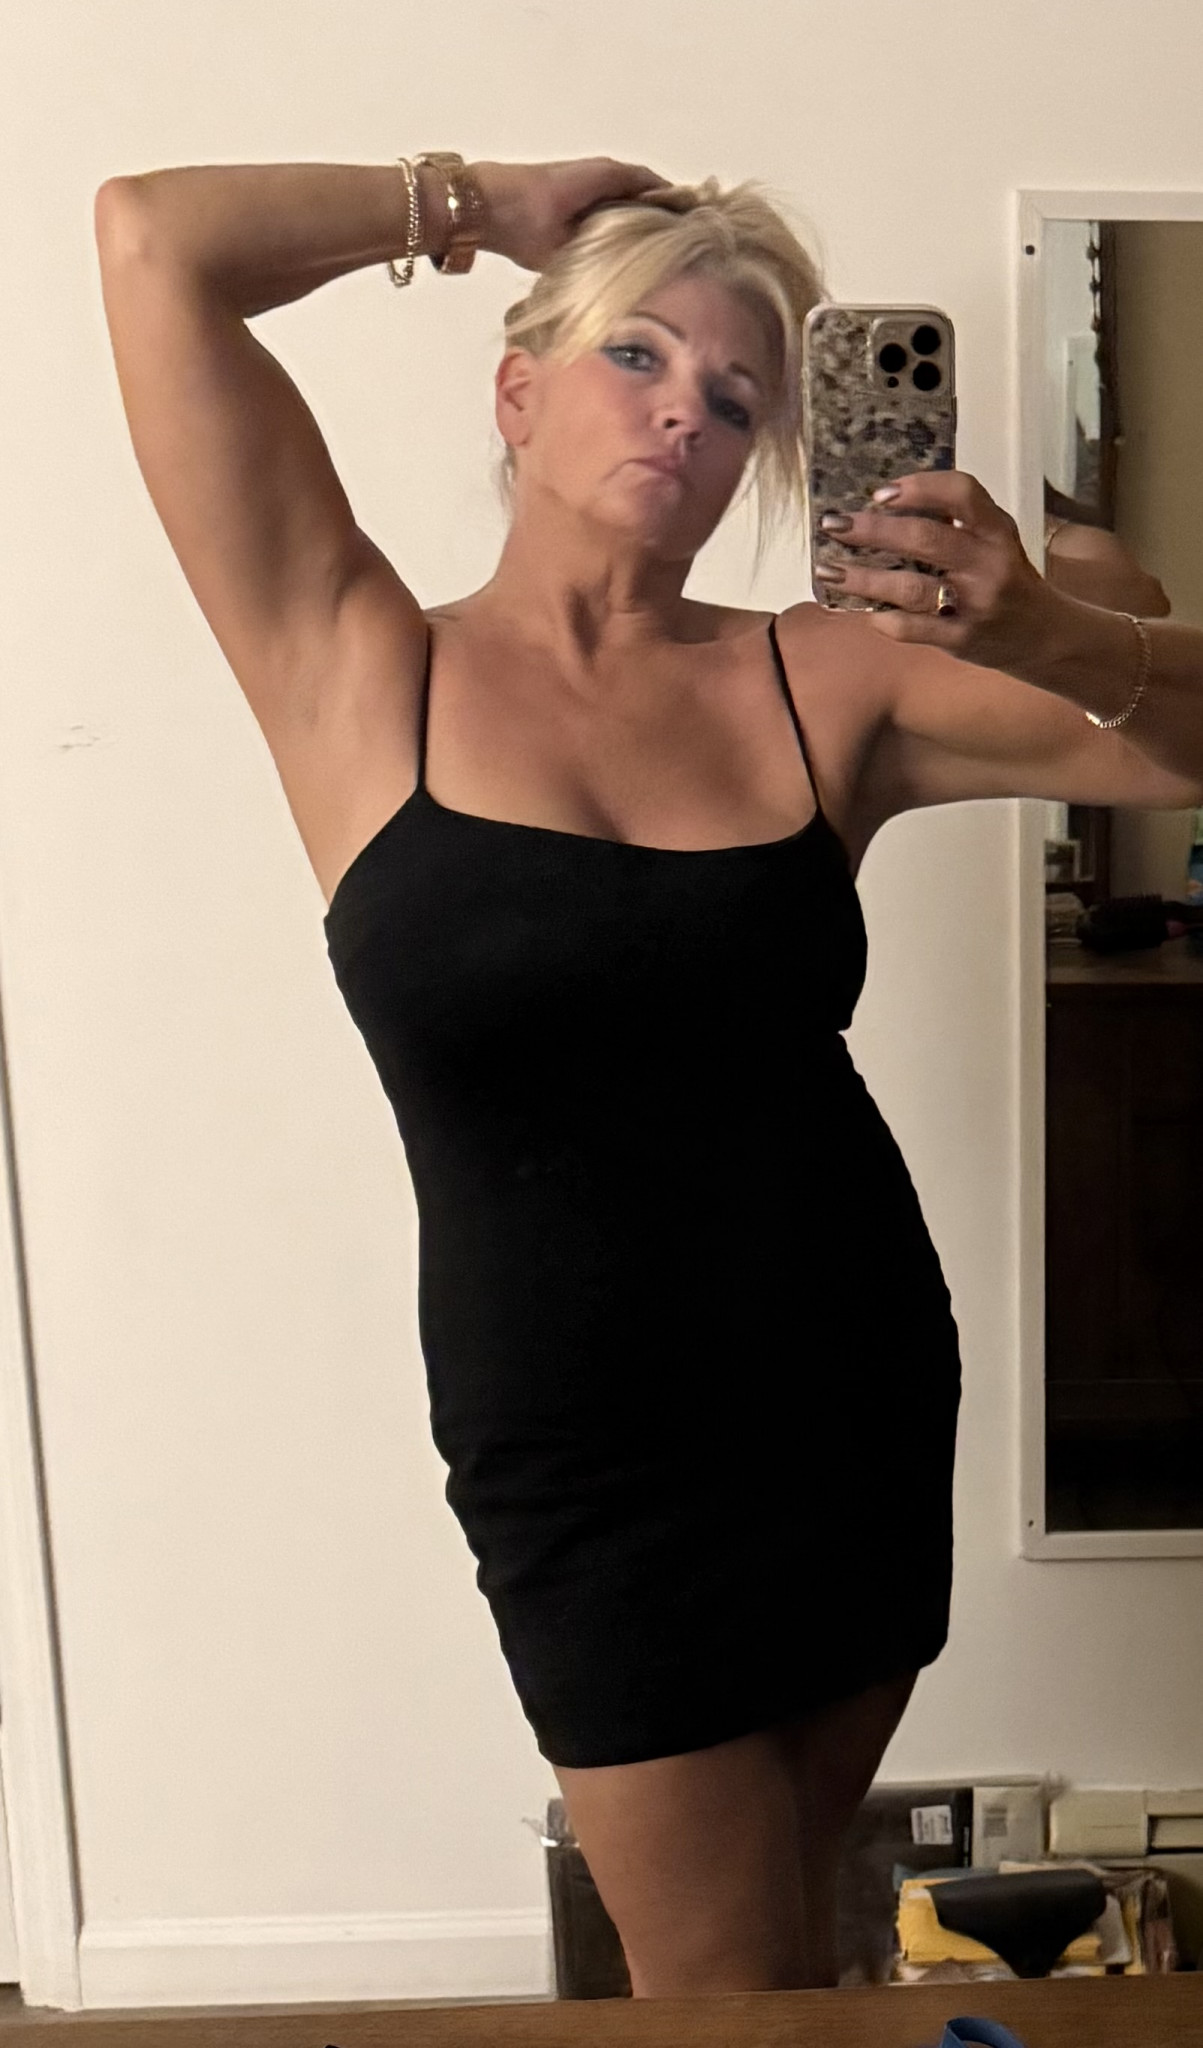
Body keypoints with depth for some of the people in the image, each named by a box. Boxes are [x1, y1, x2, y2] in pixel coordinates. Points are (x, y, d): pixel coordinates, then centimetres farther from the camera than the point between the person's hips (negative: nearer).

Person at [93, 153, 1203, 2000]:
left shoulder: (825, 682, -1)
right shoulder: (355, 673, -6)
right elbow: (153, 238, -10)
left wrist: (1033, 635, -23)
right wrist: (486, 203, 0)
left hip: (861, 1397, 3)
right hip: (587, 1451, -2)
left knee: (781, 1938, 21)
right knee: (736, 1992, 12)